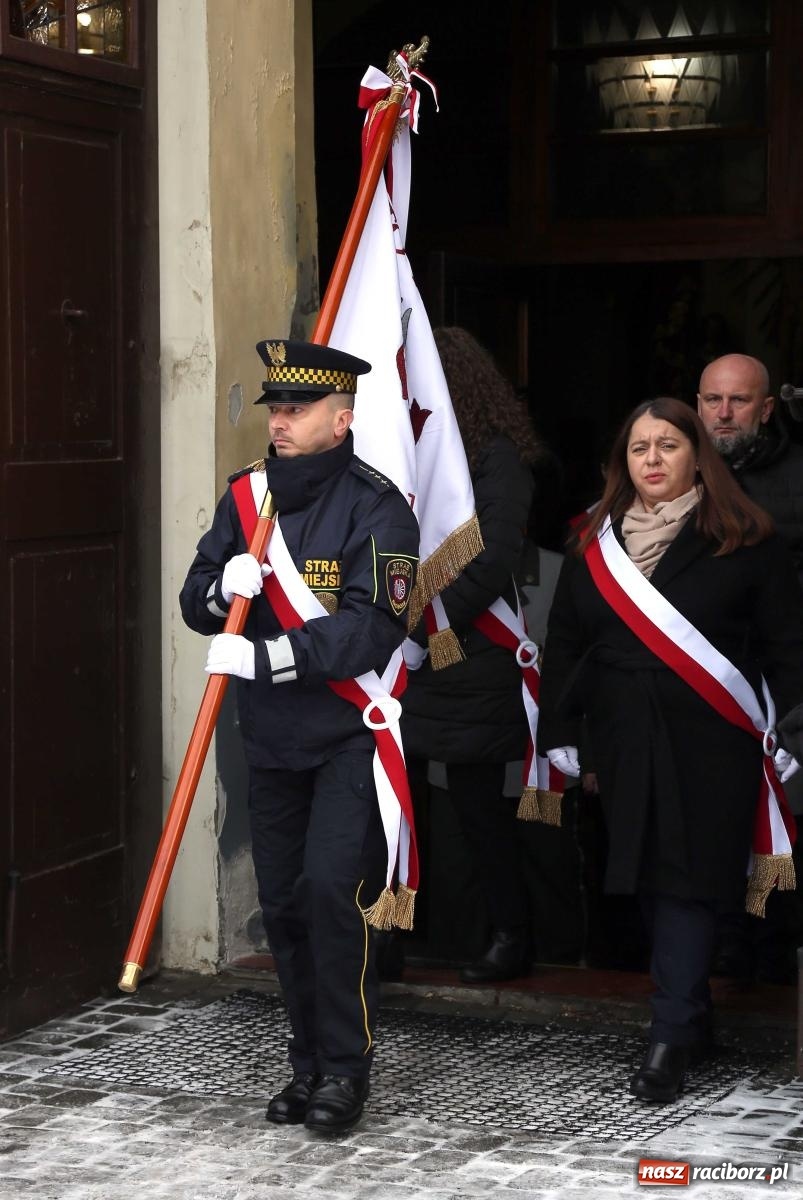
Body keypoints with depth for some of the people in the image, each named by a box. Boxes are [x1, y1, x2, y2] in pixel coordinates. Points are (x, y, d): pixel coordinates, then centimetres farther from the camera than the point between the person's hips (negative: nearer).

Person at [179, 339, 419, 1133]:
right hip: (271, 737, 6)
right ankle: (308, 1064, 22)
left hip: (350, 732, -6)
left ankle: (347, 1069, -1)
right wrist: (225, 585, -15)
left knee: (332, 888, -14)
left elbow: (374, 628, -23)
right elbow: (197, 605, 8)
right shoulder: (246, 495, 6)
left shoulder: (375, 507, -13)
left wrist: (266, 656, -28)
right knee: (282, 903, 9)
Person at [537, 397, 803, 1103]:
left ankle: (671, 1038, -7)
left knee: (688, 880, -8)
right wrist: (559, 733, 8)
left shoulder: (743, 540, -1)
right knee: (652, 882, 8)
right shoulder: (595, 545, 9)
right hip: (627, 745, 4)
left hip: (711, 746, -4)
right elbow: (564, 644, 12)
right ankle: (692, 1018, 22)